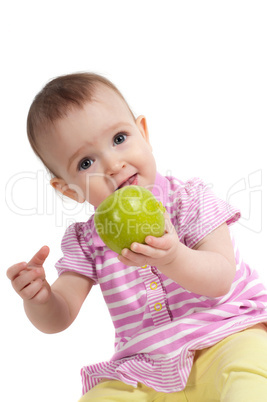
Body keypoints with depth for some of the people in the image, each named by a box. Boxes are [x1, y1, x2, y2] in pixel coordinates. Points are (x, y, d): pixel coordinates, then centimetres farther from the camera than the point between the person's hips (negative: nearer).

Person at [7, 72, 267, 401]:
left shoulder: (189, 199, -5)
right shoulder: (83, 240, 3)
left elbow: (221, 279, -14)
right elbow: (59, 317, 2)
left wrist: (173, 257, -35)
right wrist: (38, 298, -22)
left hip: (225, 336, -3)